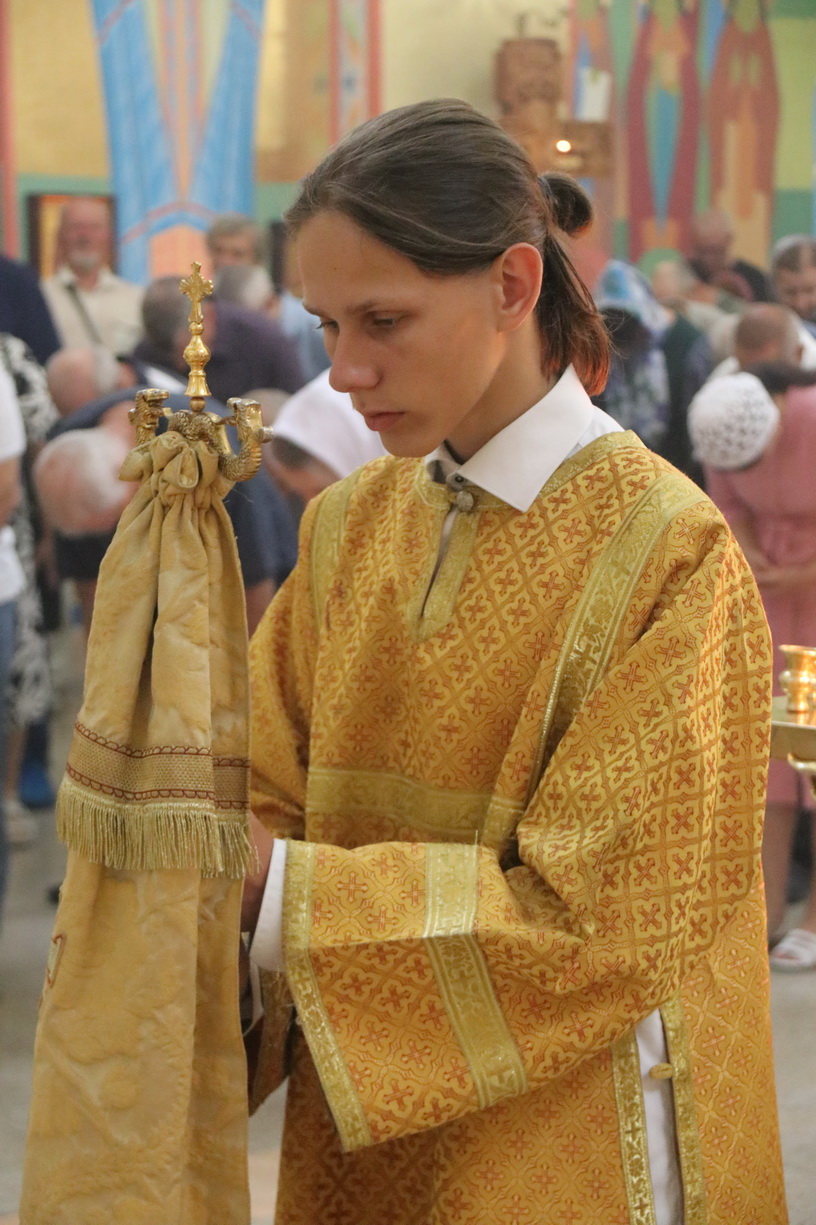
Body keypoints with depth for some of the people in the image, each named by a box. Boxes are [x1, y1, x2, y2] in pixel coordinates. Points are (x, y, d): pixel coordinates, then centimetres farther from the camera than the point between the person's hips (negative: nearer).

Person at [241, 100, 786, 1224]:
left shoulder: (667, 552, -17)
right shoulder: (349, 525, 3)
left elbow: (590, 916, -21)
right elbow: (270, 794, 4)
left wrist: (276, 888, -25)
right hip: (361, 1131, 6)